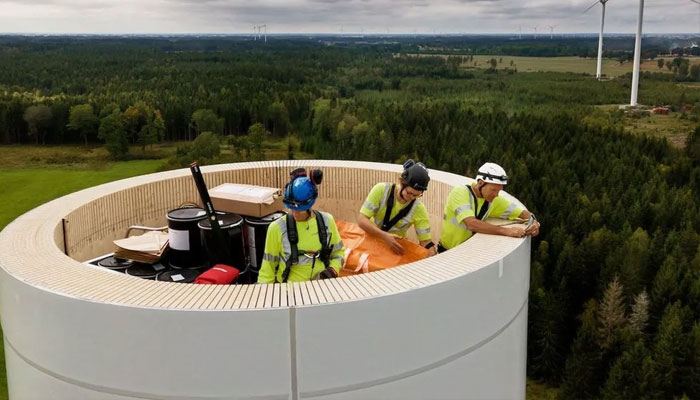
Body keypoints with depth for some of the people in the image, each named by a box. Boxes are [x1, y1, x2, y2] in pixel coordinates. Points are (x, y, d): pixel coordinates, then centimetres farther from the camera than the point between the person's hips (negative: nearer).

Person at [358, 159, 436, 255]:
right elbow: (361, 220, -21)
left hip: (396, 246, 1)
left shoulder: (419, 209, -16)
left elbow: (426, 242, -13)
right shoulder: (381, 190, -19)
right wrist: (385, 236, -34)